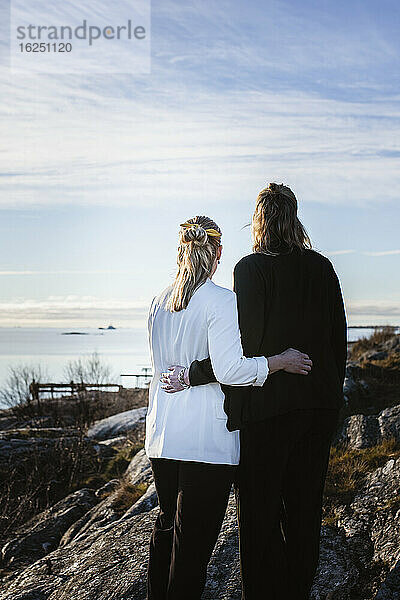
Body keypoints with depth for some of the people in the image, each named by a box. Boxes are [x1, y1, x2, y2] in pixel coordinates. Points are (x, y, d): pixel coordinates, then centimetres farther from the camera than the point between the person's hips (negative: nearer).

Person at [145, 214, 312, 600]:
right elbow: (230, 370, -20)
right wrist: (281, 361, -10)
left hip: (161, 436, 7)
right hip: (206, 439, -7)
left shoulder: (159, 303, 9)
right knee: (194, 538, 1)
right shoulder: (220, 301, -12)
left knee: (167, 524, 20)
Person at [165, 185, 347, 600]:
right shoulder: (323, 269, 5)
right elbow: (338, 340, 9)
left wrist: (193, 373, -10)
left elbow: (244, 347, -19)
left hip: (267, 410, -6)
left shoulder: (251, 268, -12)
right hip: (319, 407, 6)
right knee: (304, 513, 14)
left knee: (260, 516, 4)